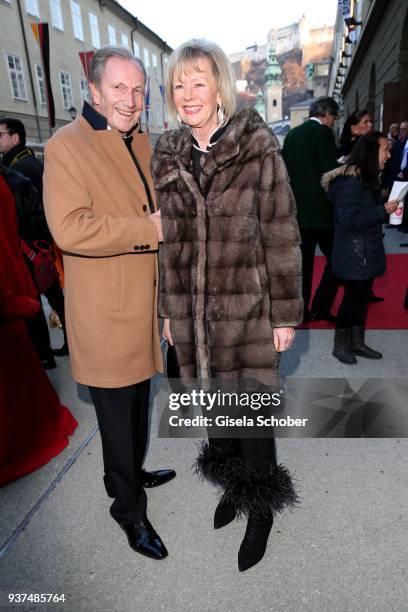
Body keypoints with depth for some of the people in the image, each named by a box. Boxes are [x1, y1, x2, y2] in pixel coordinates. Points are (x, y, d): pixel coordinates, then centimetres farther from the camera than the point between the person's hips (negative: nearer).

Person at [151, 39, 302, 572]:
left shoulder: (258, 148, -6)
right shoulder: (166, 155, 6)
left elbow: (281, 236, -6)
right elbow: (166, 238, 10)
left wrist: (286, 313, -7)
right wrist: (168, 308, 11)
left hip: (246, 307, -4)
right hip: (190, 309, 4)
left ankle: (261, 507, 35)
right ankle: (233, 484, 46)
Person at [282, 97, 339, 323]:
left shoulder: (292, 134, 13)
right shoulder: (323, 132, -8)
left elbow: (285, 168, 15)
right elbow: (331, 170, -15)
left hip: (297, 209, 7)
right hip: (320, 209, -7)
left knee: (303, 261, 11)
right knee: (335, 259, 4)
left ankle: (301, 311, 15)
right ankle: (321, 306, 2)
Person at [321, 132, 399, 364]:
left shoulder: (368, 179, 12)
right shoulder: (350, 182, -19)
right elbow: (349, 219, -24)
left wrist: (387, 208, 3)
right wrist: (383, 210, -18)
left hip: (368, 252, 9)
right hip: (354, 255, -9)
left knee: (363, 297, 15)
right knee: (352, 298, 0)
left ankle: (357, 342, 27)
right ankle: (340, 345, 16)